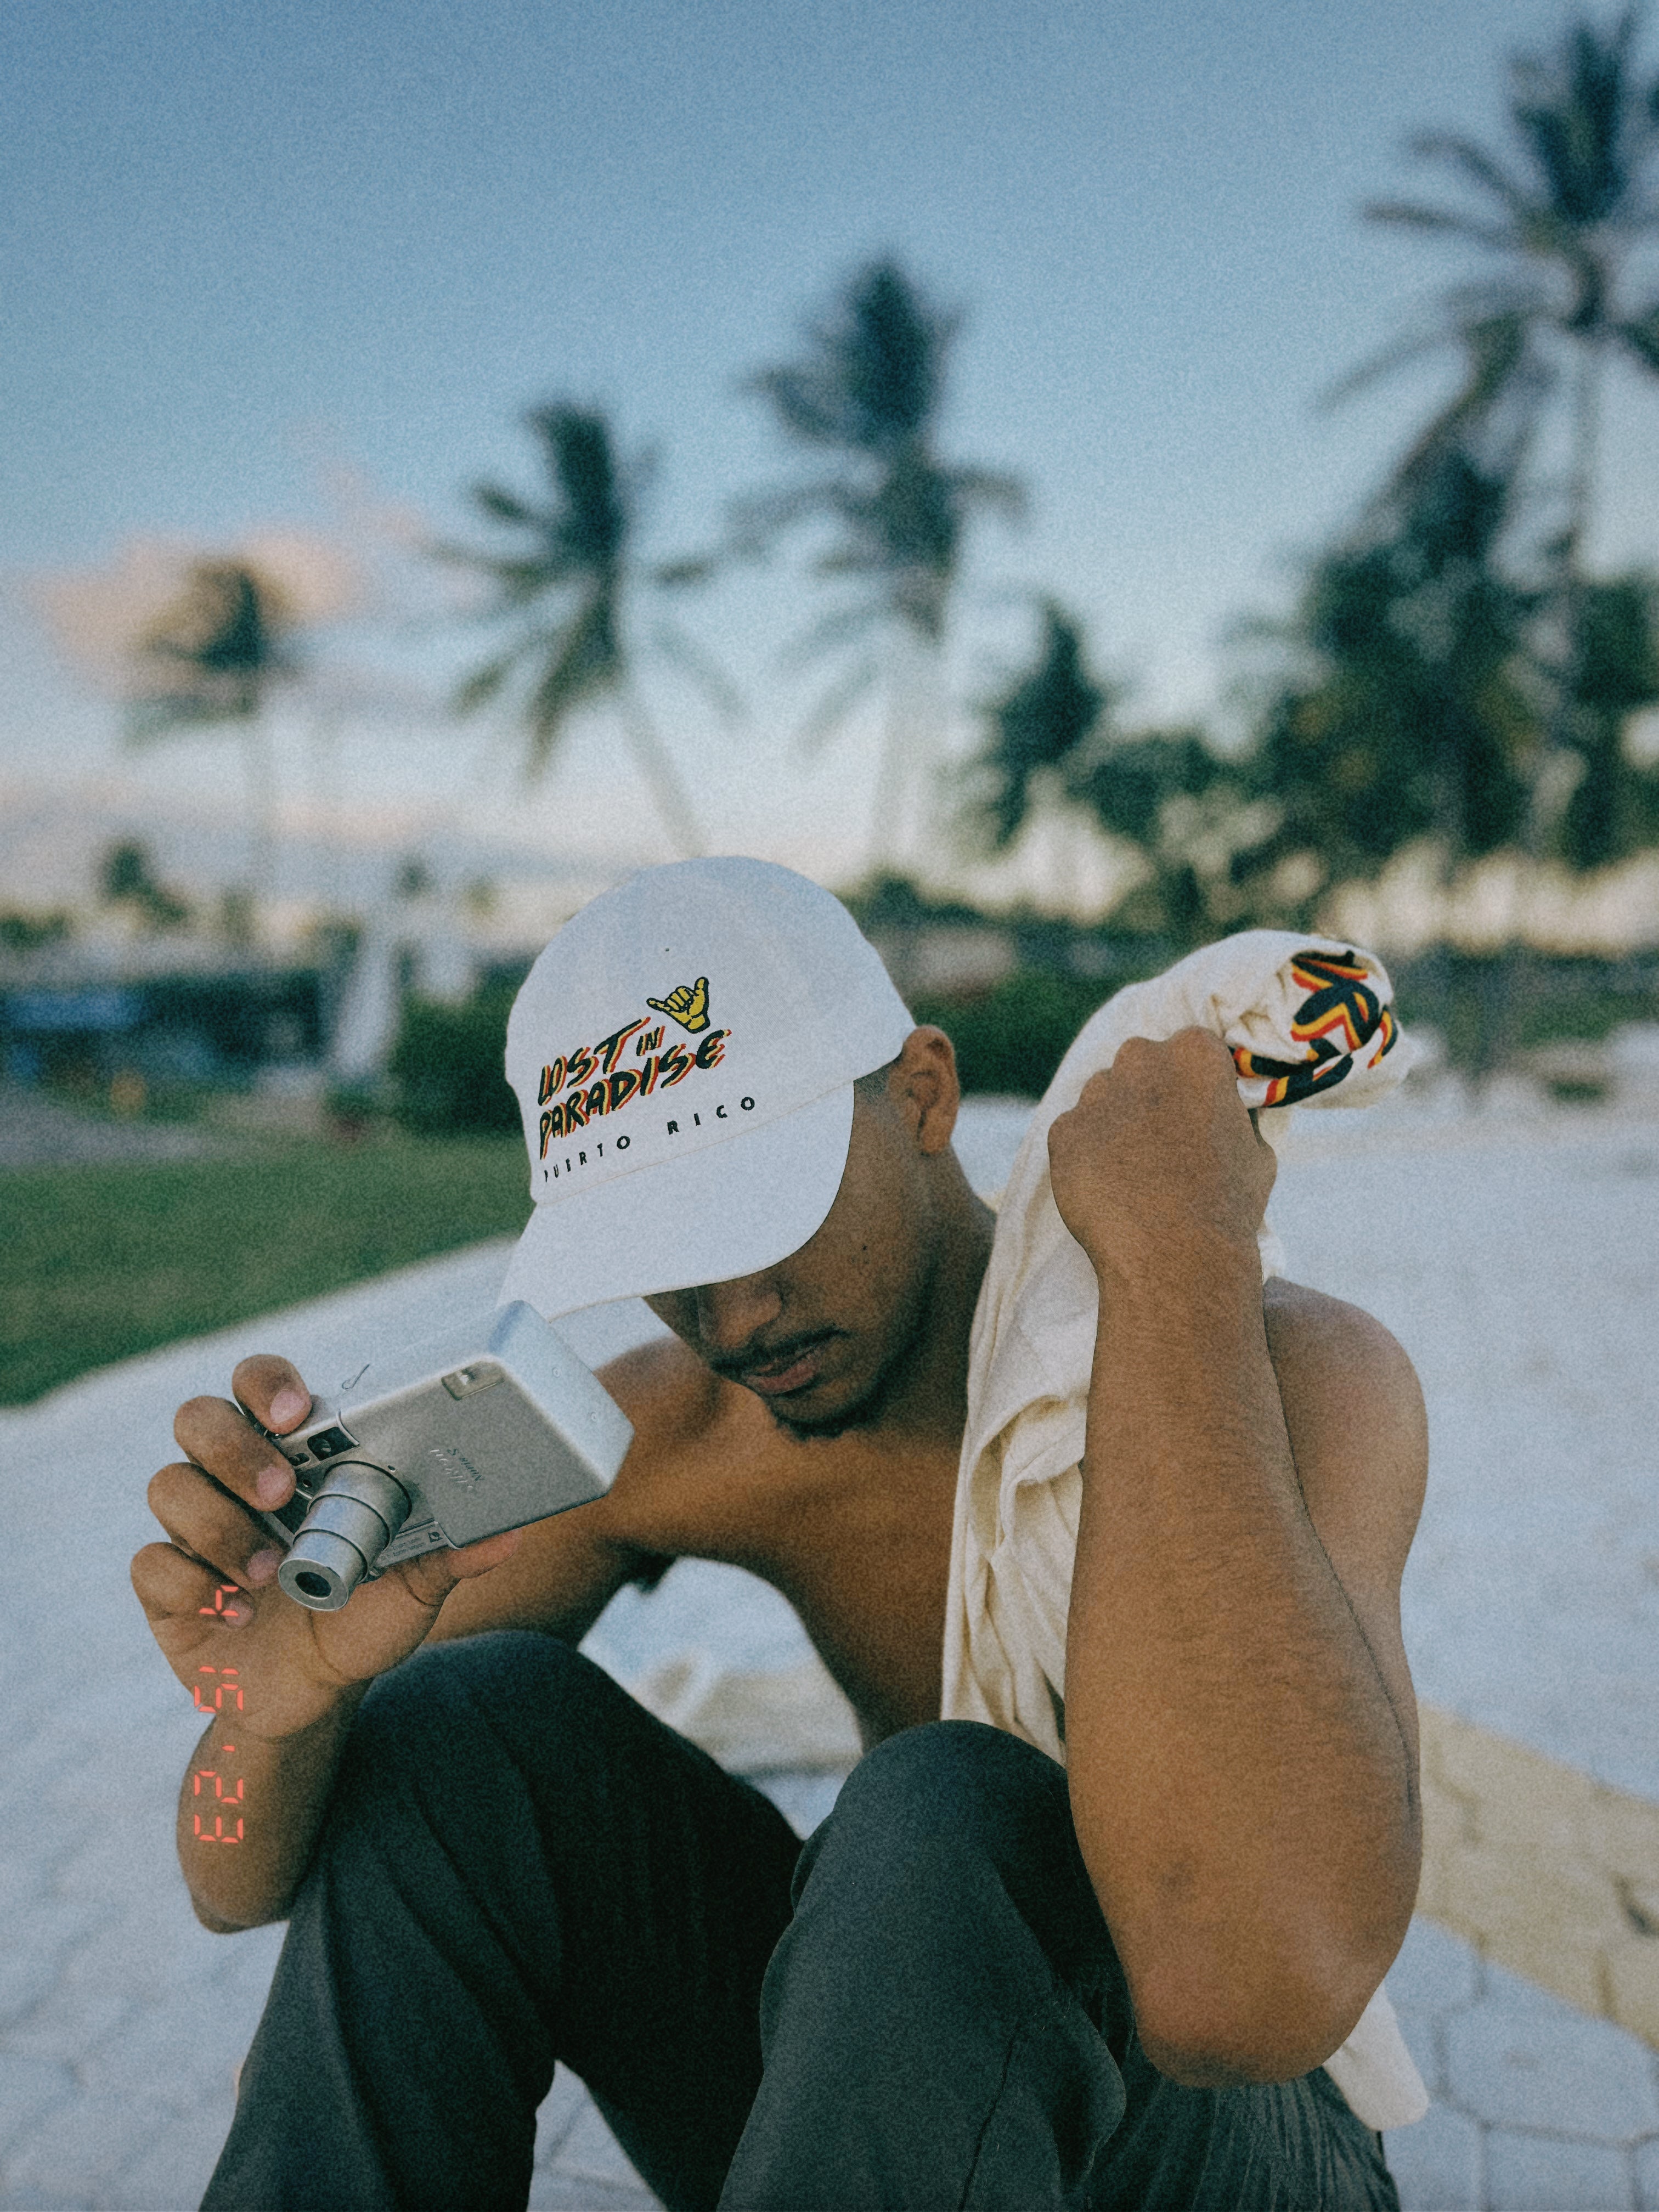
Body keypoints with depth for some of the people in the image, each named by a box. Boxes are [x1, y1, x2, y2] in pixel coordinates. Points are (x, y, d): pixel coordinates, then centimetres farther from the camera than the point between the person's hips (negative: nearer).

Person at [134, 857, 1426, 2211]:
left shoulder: (1302, 1380, -25)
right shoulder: (661, 1438, -11)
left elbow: (1250, 1993, -45)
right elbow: (247, 1884, -7)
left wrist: (1183, 1264, -40)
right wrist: (286, 1699, -32)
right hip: (873, 2097, 4)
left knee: (949, 1819, -35)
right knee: (462, 1717, -15)